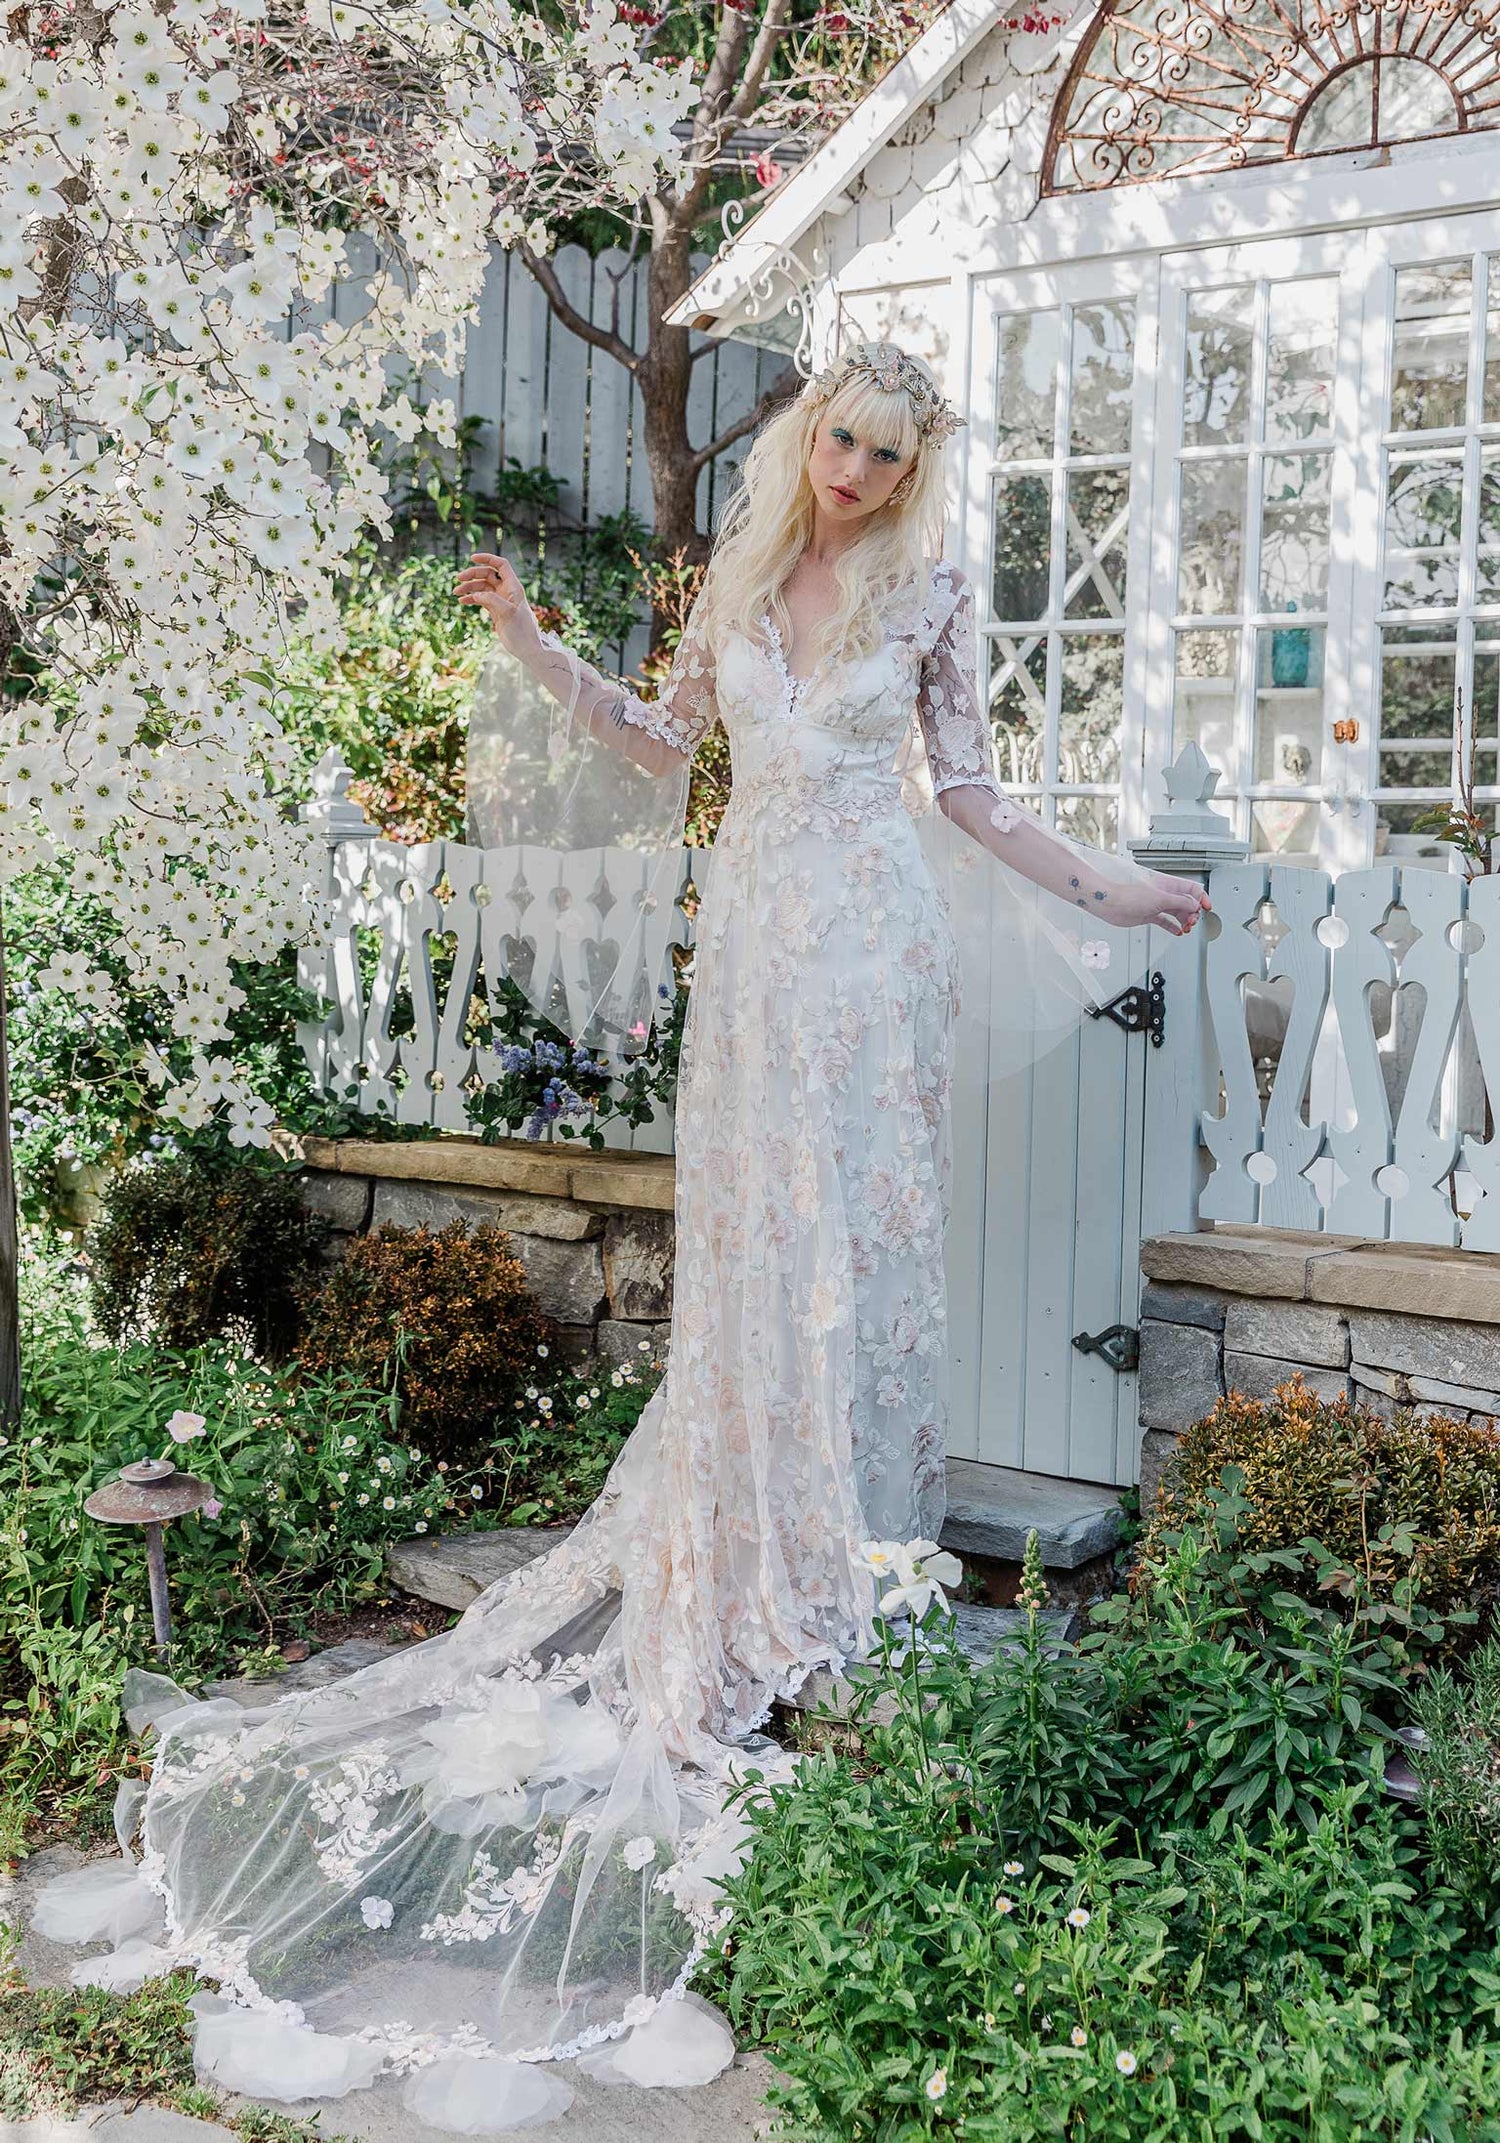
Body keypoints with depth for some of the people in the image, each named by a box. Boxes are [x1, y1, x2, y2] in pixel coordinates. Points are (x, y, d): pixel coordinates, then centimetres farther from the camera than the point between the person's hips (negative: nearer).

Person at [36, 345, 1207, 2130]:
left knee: (857, 1234, -1)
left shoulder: (927, 593, 4)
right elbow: (662, 744, 19)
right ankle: (743, 1570, 15)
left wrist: (1099, 889, 4)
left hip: (870, 945, -2)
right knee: (747, 1240, 3)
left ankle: (857, 1572, 12)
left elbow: (971, 788, 7)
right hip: (751, 932, 3)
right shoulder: (737, 581, 12)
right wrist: (533, 645, 14)